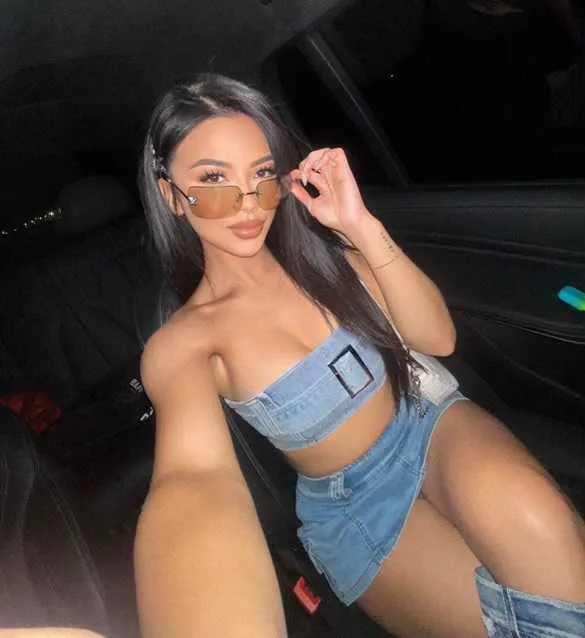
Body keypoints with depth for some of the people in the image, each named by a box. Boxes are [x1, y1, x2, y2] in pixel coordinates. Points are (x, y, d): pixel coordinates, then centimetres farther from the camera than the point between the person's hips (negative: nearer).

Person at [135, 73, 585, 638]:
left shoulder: (319, 248, -5)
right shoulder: (181, 345, -16)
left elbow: (438, 338, -9)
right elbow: (196, 476, -37)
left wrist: (363, 227, -24)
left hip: (429, 418, 3)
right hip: (353, 503, -2)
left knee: (534, 524, -30)